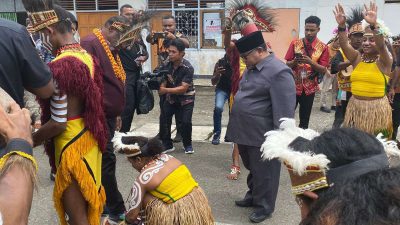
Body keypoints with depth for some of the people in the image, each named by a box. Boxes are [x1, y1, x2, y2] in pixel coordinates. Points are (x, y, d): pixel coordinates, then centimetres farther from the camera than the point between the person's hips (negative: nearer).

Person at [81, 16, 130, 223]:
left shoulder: (110, 48, 18)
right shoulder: (90, 44, -13)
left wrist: (116, 113, 24)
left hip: (108, 113, 10)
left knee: (103, 159, 15)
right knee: (107, 159, -5)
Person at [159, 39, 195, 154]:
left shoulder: (188, 68, -23)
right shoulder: (167, 65, -8)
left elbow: (183, 88, -27)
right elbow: (163, 82, -3)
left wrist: (166, 90, -36)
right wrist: (161, 87, -28)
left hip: (186, 98, -4)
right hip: (171, 97, 4)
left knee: (185, 122, -14)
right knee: (164, 118, -10)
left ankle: (188, 145, 12)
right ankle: (167, 145, 8)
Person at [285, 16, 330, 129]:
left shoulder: (323, 47, -2)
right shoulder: (295, 43, -1)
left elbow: (323, 70, -7)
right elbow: (287, 64, 0)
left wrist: (310, 62, -23)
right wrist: (295, 61, -22)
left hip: (309, 88, 0)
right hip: (293, 86, 0)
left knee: (304, 119, 8)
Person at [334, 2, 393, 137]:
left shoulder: (384, 61, -4)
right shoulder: (357, 58, 7)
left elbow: (381, 45, -24)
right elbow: (344, 44, -8)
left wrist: (374, 25, -40)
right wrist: (342, 25, -25)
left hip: (376, 108, -4)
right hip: (355, 106, 4)